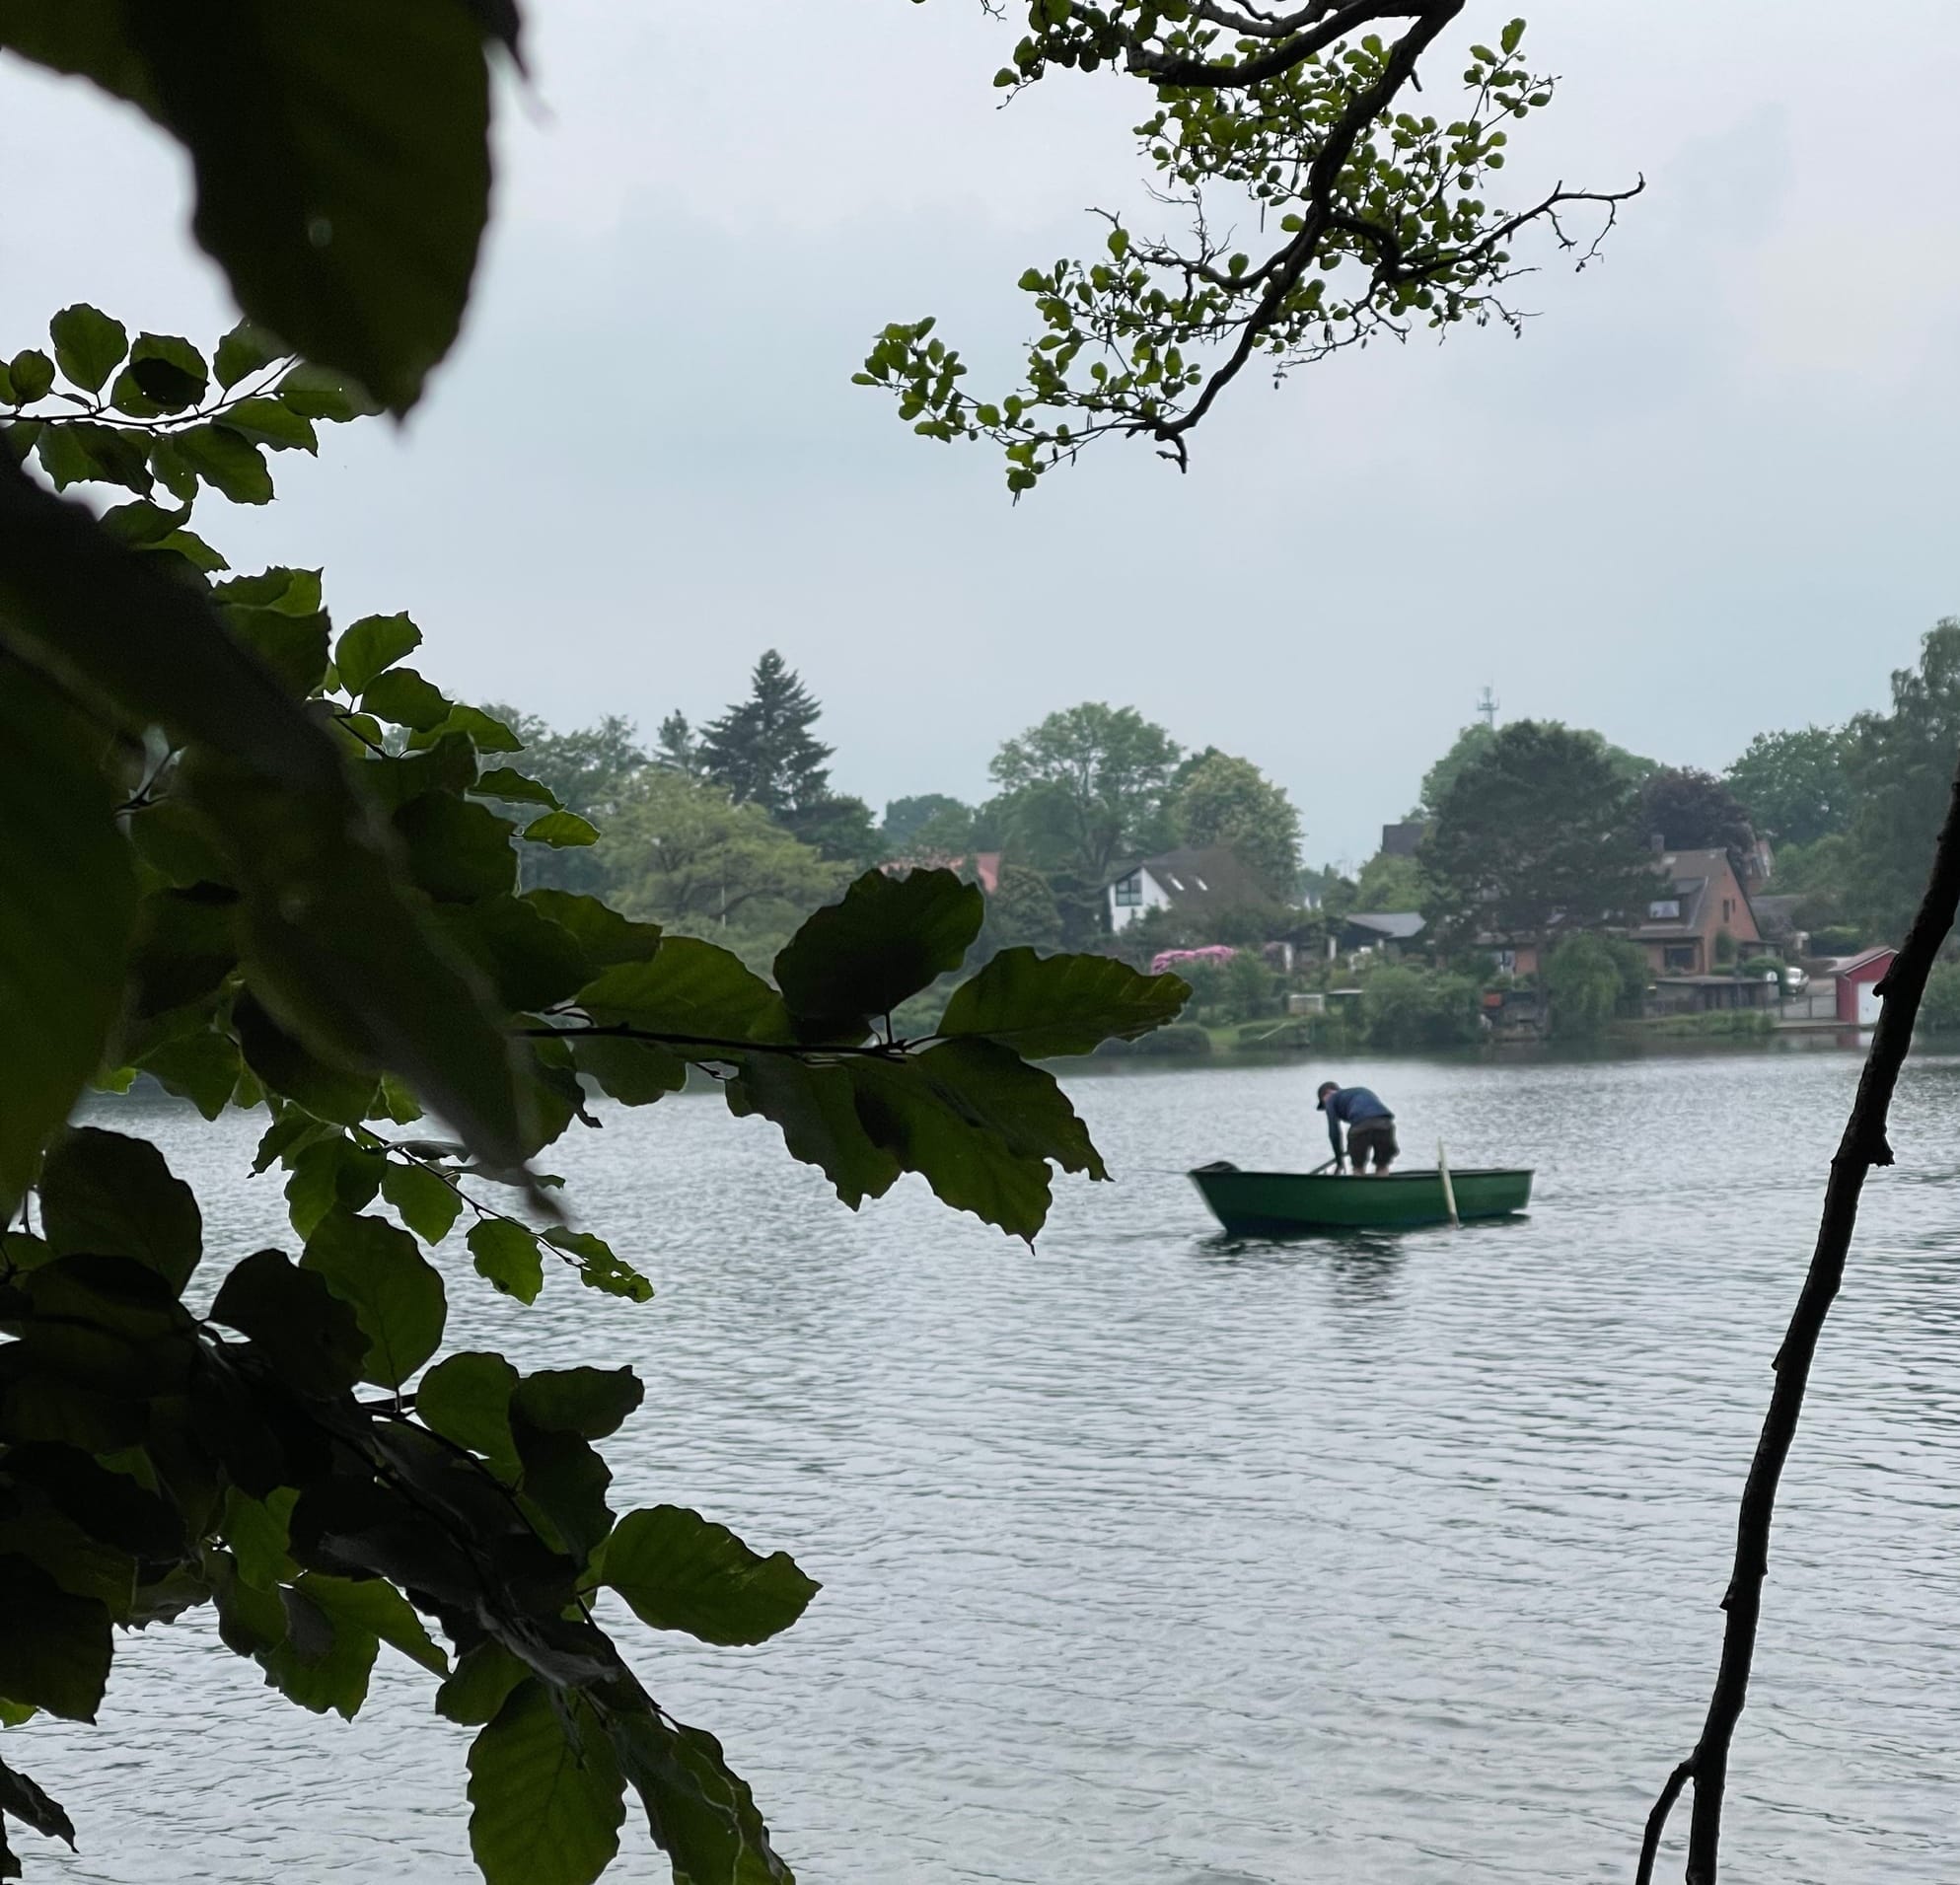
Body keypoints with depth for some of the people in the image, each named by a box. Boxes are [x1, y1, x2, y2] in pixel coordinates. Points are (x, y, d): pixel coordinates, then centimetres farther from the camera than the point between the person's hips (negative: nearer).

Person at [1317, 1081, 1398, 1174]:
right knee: (1382, 1167, 21)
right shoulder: (1362, 1090, 40)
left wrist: (1339, 1160, 22)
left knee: (1358, 1168, 16)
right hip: (1385, 1123, 4)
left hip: (1362, 1125, -4)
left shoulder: (1332, 1099, 23)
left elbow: (1334, 1132, 14)